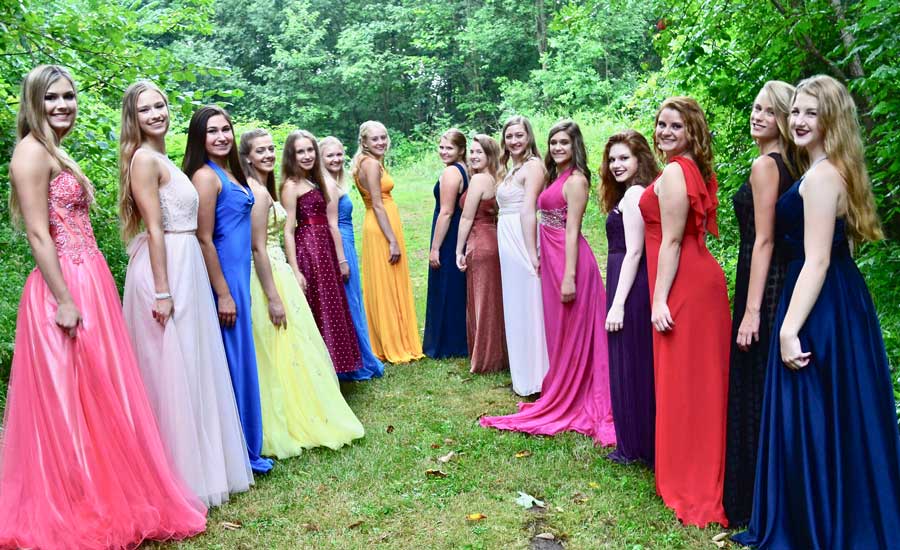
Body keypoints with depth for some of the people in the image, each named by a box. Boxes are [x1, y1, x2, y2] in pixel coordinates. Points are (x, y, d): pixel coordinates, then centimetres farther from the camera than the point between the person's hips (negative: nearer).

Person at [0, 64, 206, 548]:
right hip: (64, 287, -9)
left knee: (98, 398, 13)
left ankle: (101, 500, 26)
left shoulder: (57, 152, 19)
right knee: (70, 403, 0)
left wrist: (86, 291, 19)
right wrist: (64, 301, -20)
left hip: (89, 282, 9)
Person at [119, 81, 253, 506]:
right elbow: (154, 228, -17)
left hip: (185, 267, 9)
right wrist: (162, 291, -20)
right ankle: (179, 476, 10)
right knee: (172, 372, -2)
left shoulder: (163, 159, 17)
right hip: (164, 270, -9)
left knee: (191, 368, 15)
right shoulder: (144, 158, -11)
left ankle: (197, 463, 28)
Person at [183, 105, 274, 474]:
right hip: (220, 277, -9)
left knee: (240, 359, 14)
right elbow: (204, 239, -17)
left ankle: (244, 447, 26)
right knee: (230, 362, -1)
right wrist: (223, 294, -18)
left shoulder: (230, 172, 14)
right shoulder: (205, 175, -13)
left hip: (237, 276, 9)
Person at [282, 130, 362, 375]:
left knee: (331, 312, 13)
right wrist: (295, 271, -20)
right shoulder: (291, 185, -9)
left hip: (325, 250, 8)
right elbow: (288, 230, -14)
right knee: (318, 314, -3)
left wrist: (341, 260, 15)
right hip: (307, 251, -8)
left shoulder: (314, 181, 15)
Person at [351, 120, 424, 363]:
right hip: (381, 230, -9)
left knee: (390, 287, 14)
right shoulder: (372, 164, -14)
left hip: (382, 228, 9)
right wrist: (393, 241, -20)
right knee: (386, 288, -1)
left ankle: (392, 344, 23)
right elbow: (378, 205, -19)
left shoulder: (371, 162, 14)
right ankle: (393, 347, 9)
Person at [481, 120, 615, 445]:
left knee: (570, 333, 2)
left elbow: (572, 230, -17)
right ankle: (563, 399, 27)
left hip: (568, 260, -9)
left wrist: (569, 275, -20)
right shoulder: (555, 176, 16)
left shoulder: (575, 179, -11)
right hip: (550, 259, 10)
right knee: (558, 332, 16)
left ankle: (568, 404, 14)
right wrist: (539, 257, 13)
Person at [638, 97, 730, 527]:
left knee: (683, 382, -1)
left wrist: (660, 299, -18)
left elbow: (671, 240, -18)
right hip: (701, 277, 10)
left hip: (683, 284, -10)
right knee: (702, 378, 15)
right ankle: (704, 475, 28)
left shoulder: (673, 172, -13)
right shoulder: (697, 171, 16)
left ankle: (689, 485, 10)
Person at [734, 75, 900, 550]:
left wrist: (789, 329, -23)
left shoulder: (820, 177, -16)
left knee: (812, 421, 0)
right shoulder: (835, 172, 15)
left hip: (820, 312, -11)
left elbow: (816, 261, -22)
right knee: (841, 420, 17)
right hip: (840, 305, 11)